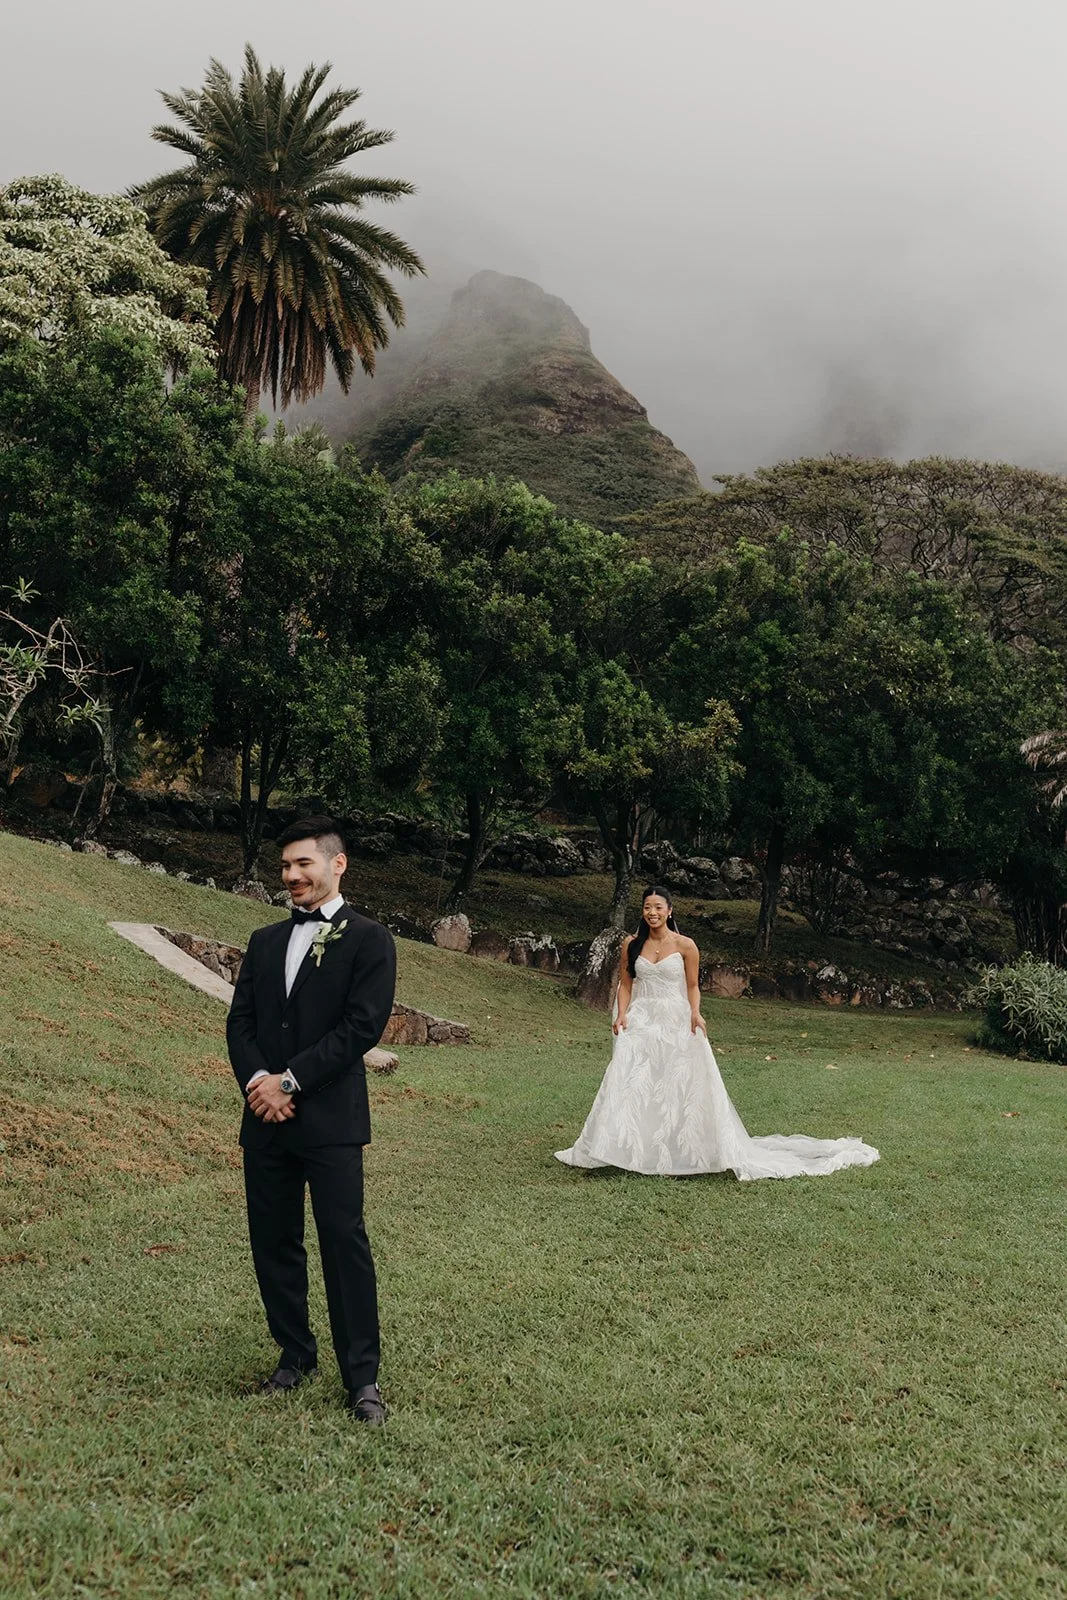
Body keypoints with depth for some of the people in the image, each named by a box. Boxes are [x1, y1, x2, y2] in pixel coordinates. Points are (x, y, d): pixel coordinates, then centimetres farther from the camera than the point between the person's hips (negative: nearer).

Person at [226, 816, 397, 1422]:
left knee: (345, 1241, -3)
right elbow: (241, 1021, 10)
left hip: (331, 1120, -6)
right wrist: (257, 1081, -9)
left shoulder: (369, 940, -3)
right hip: (266, 1118, 6)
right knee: (273, 1241, 11)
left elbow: (363, 1026, -12)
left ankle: (362, 1376, 7)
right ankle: (296, 1355, 27)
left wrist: (289, 1080, -15)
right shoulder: (265, 941, 15)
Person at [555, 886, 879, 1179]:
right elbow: (625, 985, 9)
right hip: (640, 1022, 2)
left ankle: (680, 1154, 3)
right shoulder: (632, 945, 5)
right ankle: (636, 1153, -2)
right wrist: (622, 1014, -7)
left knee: (679, 1086, -4)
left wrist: (695, 1013, -11)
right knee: (633, 1085, -8)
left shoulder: (685, 946, -1)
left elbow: (692, 985, 6)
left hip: (676, 1023, -2)